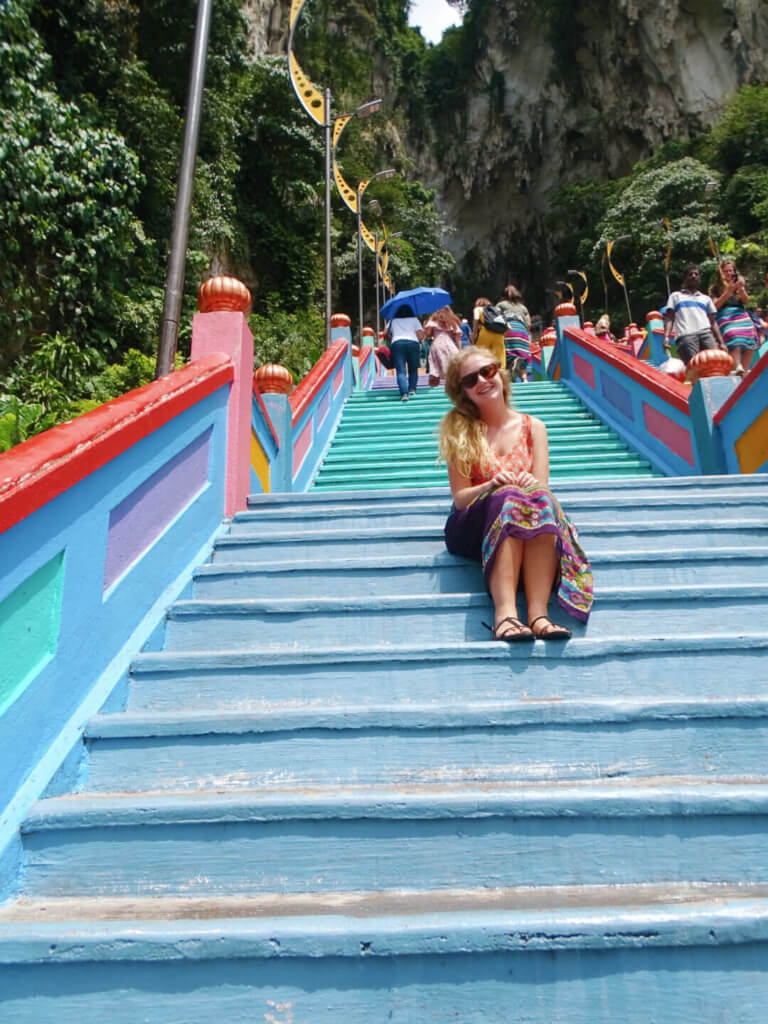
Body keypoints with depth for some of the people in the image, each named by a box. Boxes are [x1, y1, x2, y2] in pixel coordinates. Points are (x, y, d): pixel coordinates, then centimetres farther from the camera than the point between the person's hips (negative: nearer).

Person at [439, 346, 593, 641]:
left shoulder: (533, 427, 12)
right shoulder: (458, 431, 6)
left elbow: (542, 486, 4)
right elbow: (459, 497, -1)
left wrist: (531, 485, -20)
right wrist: (491, 486, -21)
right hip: (473, 527, -2)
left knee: (541, 498, -32)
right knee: (509, 497, -34)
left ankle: (538, 612, -44)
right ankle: (505, 613, -48)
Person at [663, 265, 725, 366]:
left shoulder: (706, 299, 33)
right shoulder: (675, 296, 26)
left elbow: (713, 322, 26)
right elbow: (669, 319, 13)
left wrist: (721, 342, 13)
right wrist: (666, 337, -5)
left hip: (706, 333, 3)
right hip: (685, 335, -3)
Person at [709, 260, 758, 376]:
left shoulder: (739, 282, 23)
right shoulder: (715, 288, 13)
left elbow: (746, 302, 12)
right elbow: (715, 306, 0)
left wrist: (741, 289, -6)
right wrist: (728, 292, -8)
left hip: (742, 315, 4)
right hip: (726, 317, -4)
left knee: (749, 343, -17)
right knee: (735, 342, -30)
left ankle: (745, 371, -16)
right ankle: (738, 368, -48)